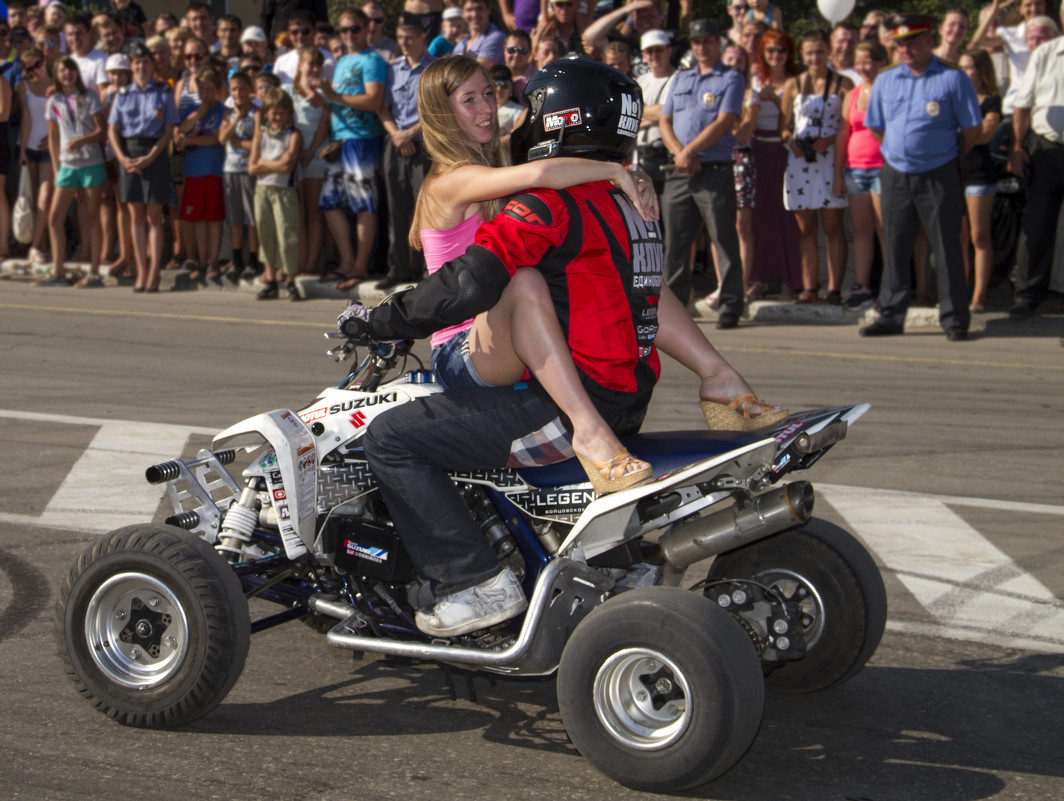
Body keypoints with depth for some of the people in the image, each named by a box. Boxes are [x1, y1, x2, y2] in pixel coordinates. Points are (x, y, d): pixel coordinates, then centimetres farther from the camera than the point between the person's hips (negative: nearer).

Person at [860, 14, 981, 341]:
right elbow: (875, 127, 17)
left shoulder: (953, 79, -5)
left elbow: (972, 130, -2)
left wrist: (946, 156, 6)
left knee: (947, 248, -1)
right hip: (895, 175, 4)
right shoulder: (885, 80, 8)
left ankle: (955, 319, 4)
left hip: (938, 176, -4)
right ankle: (891, 316, 14)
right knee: (895, 248, 8)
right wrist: (900, 151, 13)